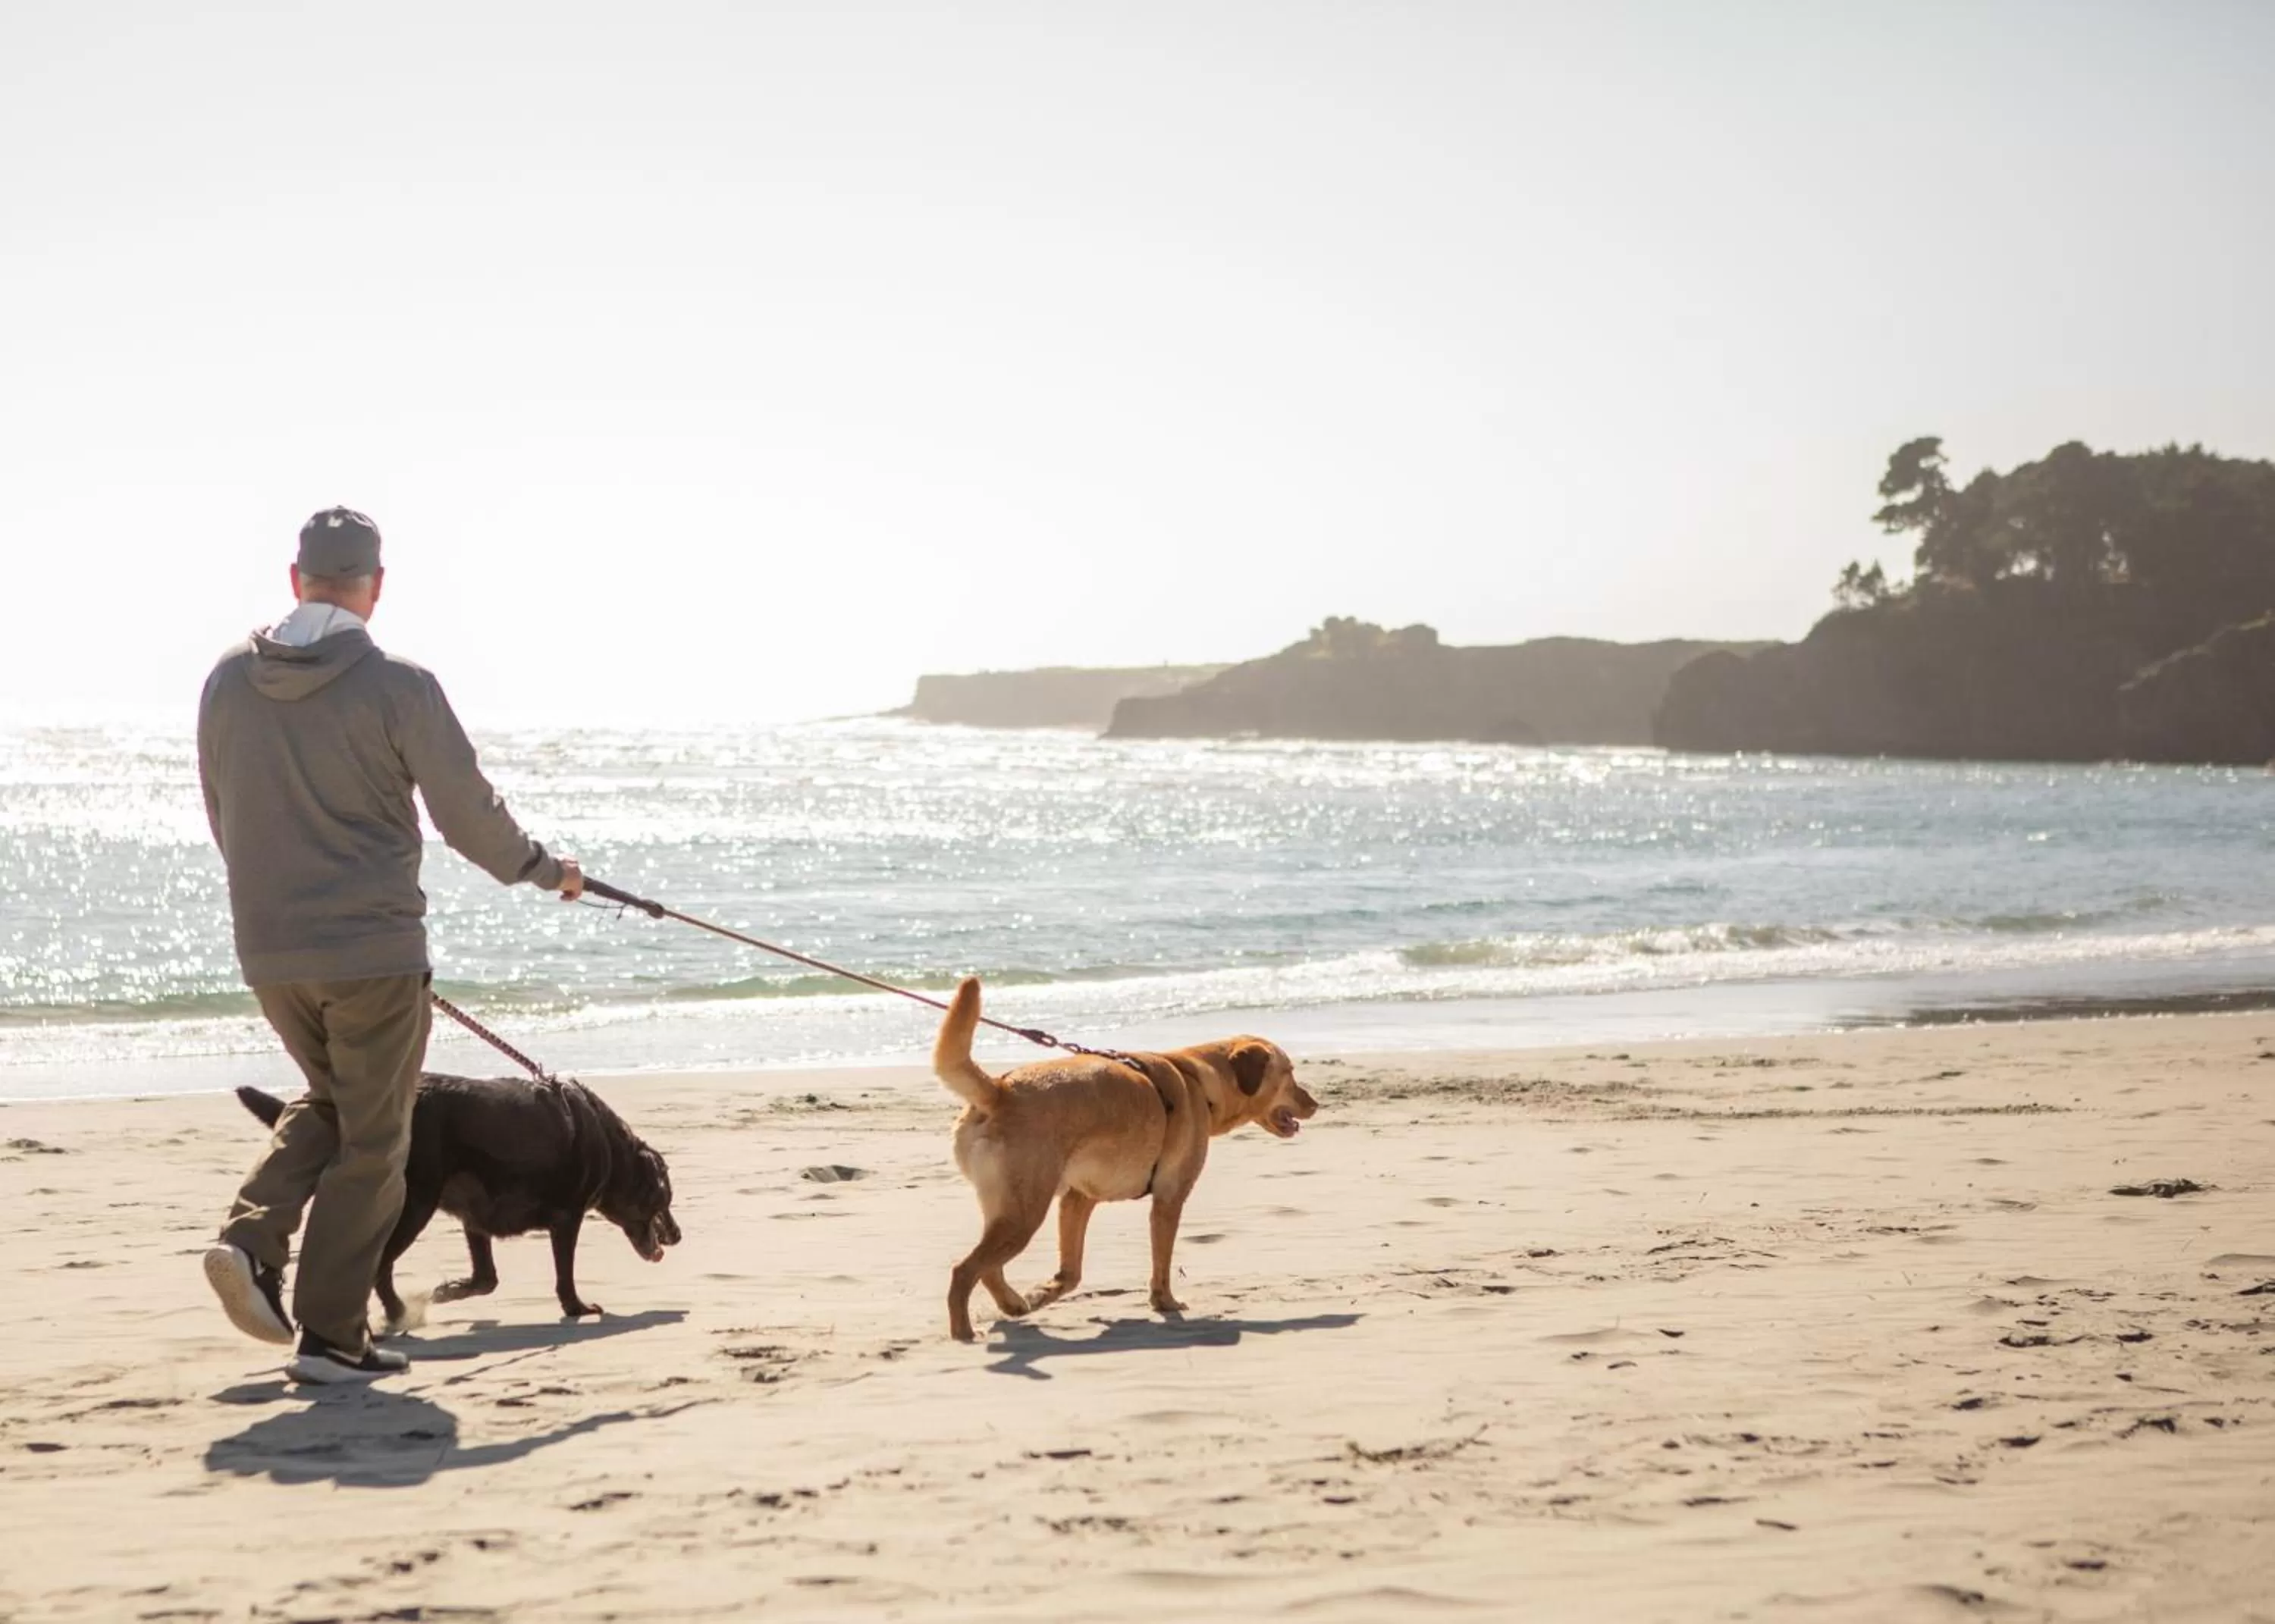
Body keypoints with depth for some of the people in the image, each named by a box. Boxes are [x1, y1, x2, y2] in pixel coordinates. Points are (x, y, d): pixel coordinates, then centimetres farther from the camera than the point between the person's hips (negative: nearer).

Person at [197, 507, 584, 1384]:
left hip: (267, 949, 5)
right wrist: (545, 870, 11)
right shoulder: (397, 686, -13)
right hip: (371, 949, -5)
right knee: (369, 1143, 7)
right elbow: (469, 812, -8)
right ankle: (331, 1334, 8)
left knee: (328, 1101, 26)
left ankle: (253, 1238, 5)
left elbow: (221, 817, 13)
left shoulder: (229, 680, 2)